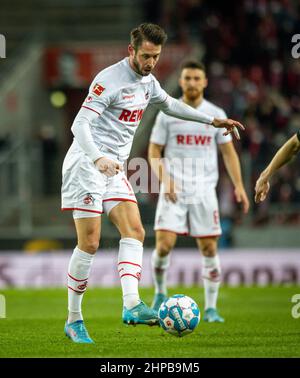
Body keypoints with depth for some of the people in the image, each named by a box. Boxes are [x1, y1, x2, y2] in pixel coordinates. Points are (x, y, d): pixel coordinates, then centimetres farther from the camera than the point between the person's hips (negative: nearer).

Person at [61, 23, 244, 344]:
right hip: (86, 166, -8)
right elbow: (79, 124, -23)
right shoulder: (109, 80, -17)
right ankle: (74, 320, -1)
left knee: (134, 232, -11)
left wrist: (212, 120, 28)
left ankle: (131, 305, -23)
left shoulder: (148, 82, 10)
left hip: (114, 171, 8)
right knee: (89, 243, -10)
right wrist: (98, 159, -39)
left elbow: (169, 105, 31)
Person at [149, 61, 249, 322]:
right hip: (173, 192, -1)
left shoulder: (216, 115, 7)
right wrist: (164, 180, -13)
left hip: (204, 192, 1)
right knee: (164, 245, -12)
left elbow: (228, 153, 9)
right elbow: (154, 153, 4)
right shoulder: (167, 114, 3)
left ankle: (211, 308, 8)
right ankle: (160, 294, 13)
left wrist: (239, 185, -3)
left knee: (209, 249, -1)